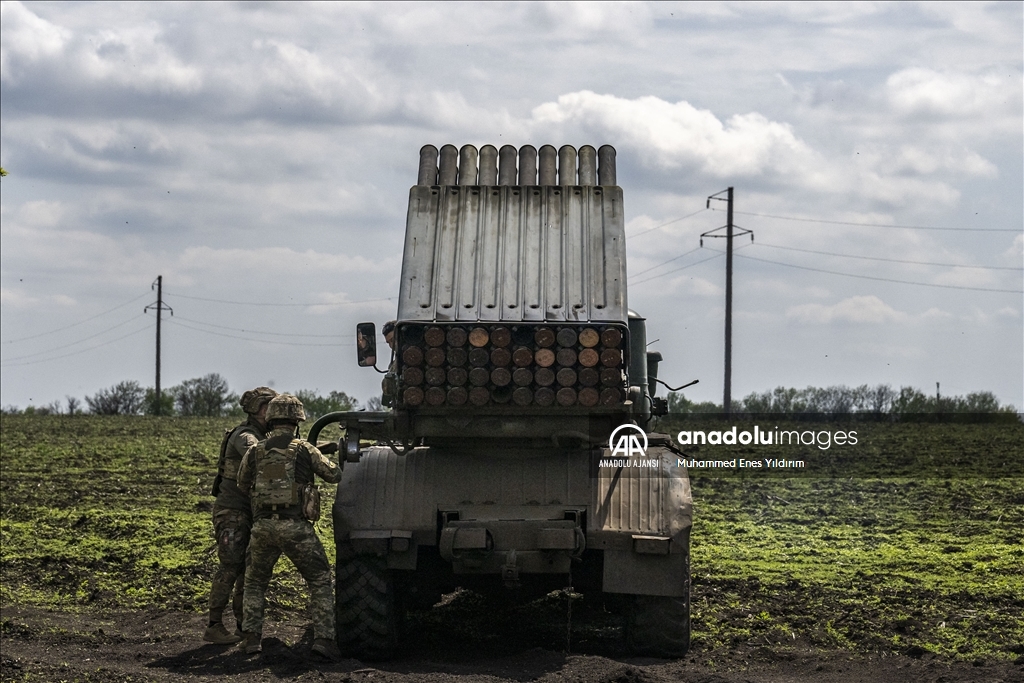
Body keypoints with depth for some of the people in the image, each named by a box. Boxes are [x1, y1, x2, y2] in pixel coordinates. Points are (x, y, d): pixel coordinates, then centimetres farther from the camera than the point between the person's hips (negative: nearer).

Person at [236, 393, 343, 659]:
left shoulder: (254, 452, 7)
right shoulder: (304, 449, -1)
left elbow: (242, 485, 21)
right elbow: (334, 475, 8)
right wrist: (320, 457, 27)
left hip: (263, 527, 2)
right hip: (296, 527, -2)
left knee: (255, 583, 21)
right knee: (320, 582, 8)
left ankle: (250, 637, 13)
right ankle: (324, 637, -2)